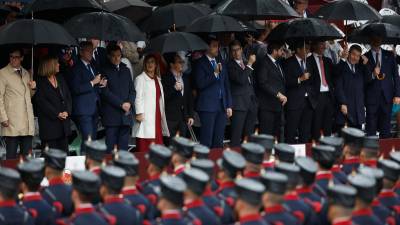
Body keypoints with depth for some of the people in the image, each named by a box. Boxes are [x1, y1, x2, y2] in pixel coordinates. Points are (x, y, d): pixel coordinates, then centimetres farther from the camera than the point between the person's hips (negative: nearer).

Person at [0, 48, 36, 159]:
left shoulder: (26, 73, 19)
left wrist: (33, 88, 5)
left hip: (27, 121, 5)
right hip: (12, 122, -5)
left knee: (27, 155, 4)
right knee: (11, 155, -5)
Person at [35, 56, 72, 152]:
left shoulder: (60, 79, 14)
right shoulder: (41, 82, -4)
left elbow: (68, 96, 11)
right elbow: (42, 102, -11)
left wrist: (67, 111, -5)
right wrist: (57, 114, -14)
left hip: (64, 121, 6)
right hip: (49, 123, -6)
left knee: (64, 151, 6)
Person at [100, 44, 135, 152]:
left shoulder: (125, 70, 18)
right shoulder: (105, 70, 0)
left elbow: (132, 90, 18)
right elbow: (105, 92, -7)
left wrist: (129, 103, -2)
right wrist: (121, 104, -11)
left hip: (126, 114, 5)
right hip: (111, 115, -5)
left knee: (124, 148, 3)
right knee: (111, 148, -6)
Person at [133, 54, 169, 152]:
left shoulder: (158, 80, 21)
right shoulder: (140, 79, 0)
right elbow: (138, 97, -7)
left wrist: (162, 114, 16)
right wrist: (139, 113, -15)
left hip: (157, 116, 6)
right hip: (146, 117, -6)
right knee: (144, 146, -10)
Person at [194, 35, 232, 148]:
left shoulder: (221, 64, 17)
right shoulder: (200, 63, -3)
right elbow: (200, 84, -13)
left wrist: (229, 105, 12)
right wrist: (214, 73, -18)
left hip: (222, 106, 6)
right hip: (208, 106, -6)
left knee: (218, 141, 6)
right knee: (206, 141, -7)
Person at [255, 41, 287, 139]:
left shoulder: (277, 63, 20)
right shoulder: (263, 63, -9)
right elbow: (263, 83, -18)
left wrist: (283, 96, 10)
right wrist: (278, 94, -20)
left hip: (278, 105, 9)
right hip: (267, 106, -9)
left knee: (276, 135, 7)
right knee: (266, 135, -10)